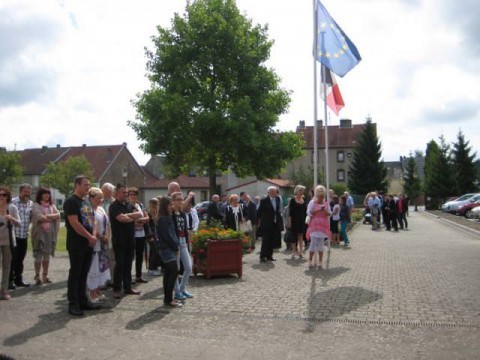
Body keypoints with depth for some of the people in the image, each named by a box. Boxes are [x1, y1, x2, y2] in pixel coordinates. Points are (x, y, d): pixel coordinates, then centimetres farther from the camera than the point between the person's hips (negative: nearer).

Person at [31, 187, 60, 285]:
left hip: (50, 233, 4)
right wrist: (52, 217, -9)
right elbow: (39, 217, -15)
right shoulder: (36, 205, -1)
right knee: (39, 256, -5)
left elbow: (58, 215, -1)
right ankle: (37, 277, 3)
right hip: (39, 233, -4)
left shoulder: (52, 205, 13)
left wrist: (47, 216, -14)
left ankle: (45, 276, 16)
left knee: (47, 255, 8)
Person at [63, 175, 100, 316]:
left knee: (84, 273, 13)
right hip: (76, 244, -8)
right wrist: (90, 237, -14)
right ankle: (73, 304, 5)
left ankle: (83, 300, 21)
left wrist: (93, 236, 2)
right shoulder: (71, 202, -9)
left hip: (88, 243, 8)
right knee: (75, 273, -2)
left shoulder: (86, 203, 17)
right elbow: (74, 223, -18)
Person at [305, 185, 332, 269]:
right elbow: (309, 212, -7)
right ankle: (310, 261, 0)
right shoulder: (312, 202, 1)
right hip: (314, 225, -3)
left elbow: (329, 213, 10)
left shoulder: (326, 203, 10)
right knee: (313, 242, -8)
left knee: (321, 244, 3)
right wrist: (318, 210, -17)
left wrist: (326, 211, -12)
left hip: (323, 226, 3)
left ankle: (320, 262, 9)